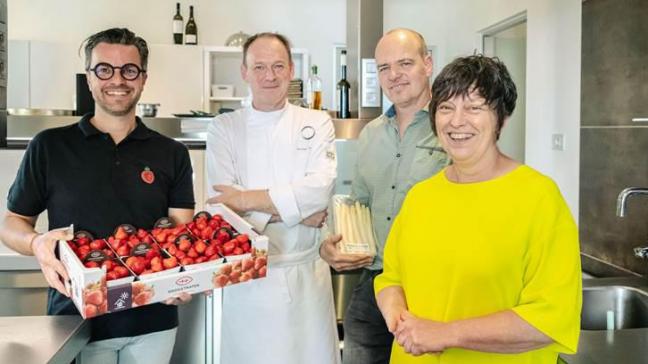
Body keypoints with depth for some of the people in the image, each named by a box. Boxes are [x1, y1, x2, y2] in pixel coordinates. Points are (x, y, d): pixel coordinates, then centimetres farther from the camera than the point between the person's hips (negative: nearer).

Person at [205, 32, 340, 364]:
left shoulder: (317, 124, 4)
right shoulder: (224, 128, 2)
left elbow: (321, 187, -13)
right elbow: (223, 203, -10)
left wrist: (249, 199, -17)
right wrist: (298, 210, -13)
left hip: (307, 273, 1)